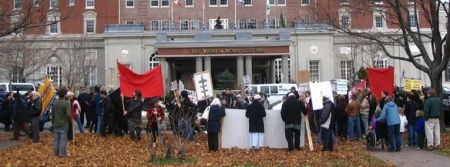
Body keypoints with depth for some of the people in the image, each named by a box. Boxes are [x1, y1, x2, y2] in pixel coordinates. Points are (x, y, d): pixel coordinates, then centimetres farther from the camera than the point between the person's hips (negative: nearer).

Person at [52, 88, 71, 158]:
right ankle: (63, 154, 5)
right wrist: (70, 119, -2)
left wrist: (52, 122, 15)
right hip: (64, 124, -4)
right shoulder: (67, 103, -17)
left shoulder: (54, 102, -3)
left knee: (56, 139, 13)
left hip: (56, 124, 4)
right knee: (63, 139, 2)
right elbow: (68, 115, -22)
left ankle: (56, 153, 20)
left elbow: (52, 114, 3)